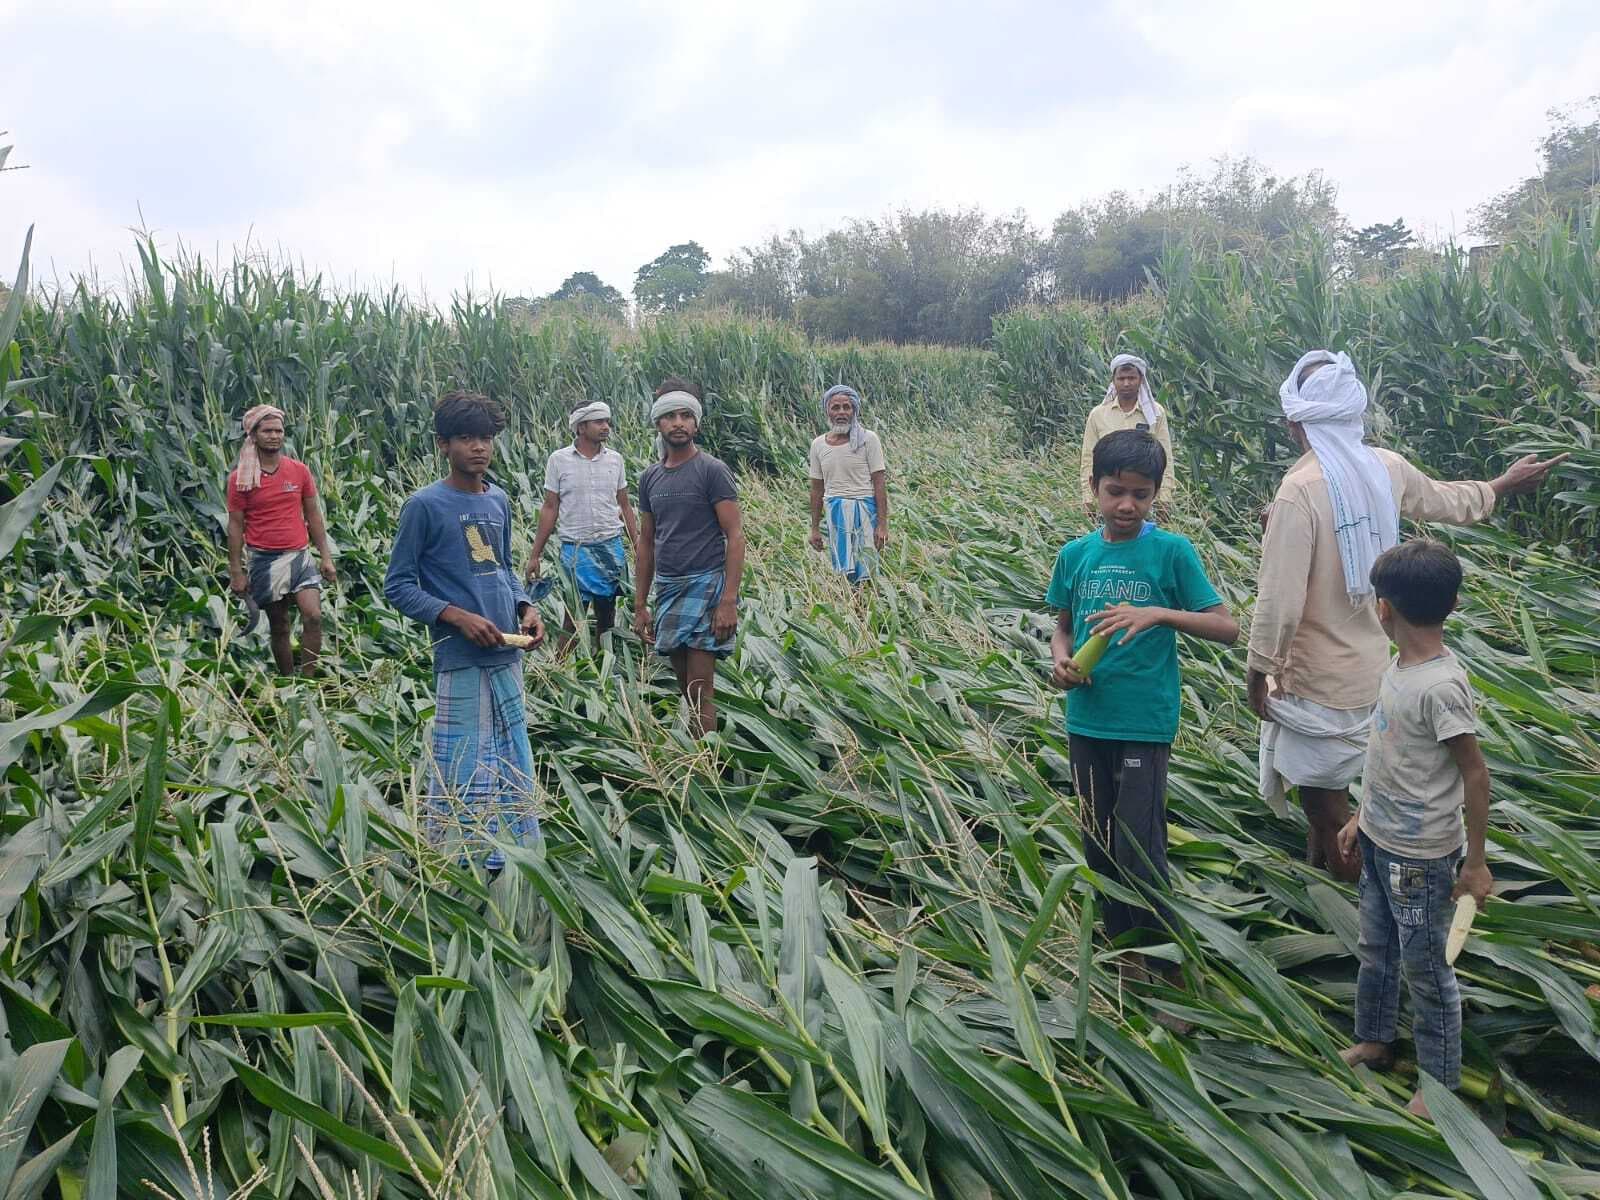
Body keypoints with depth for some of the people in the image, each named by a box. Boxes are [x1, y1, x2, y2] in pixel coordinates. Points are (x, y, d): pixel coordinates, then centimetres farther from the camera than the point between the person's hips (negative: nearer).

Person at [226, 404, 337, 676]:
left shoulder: (300, 471, 3)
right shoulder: (240, 478, -3)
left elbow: (313, 516, 9)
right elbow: (235, 526, 0)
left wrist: (326, 557, 5)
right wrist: (236, 571, -1)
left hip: (299, 556, 1)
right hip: (264, 561, -1)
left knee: (313, 616, -15)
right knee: (279, 626, 6)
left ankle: (307, 680, -5)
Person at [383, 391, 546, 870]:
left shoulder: (498, 501, 9)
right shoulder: (424, 505, -9)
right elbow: (398, 586, -7)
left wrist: (525, 608, 1)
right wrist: (457, 616, -18)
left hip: (506, 656, 7)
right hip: (461, 661, -6)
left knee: (514, 763, 15)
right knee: (464, 772, 0)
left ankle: (515, 859, 29)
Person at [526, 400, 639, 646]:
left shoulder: (615, 459, 6)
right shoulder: (559, 459, -2)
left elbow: (625, 506, 11)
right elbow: (550, 509, 1)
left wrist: (638, 545, 3)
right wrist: (535, 556, -1)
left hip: (611, 546, 3)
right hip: (575, 549, -3)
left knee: (607, 614, 8)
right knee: (573, 618, -3)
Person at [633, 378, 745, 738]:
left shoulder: (712, 471, -6)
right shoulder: (650, 477, 12)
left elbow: (735, 536, -11)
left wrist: (728, 601, -19)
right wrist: (639, 605, 15)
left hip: (705, 584, -6)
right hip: (667, 587, 6)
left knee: (700, 688, -9)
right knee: (685, 686, 12)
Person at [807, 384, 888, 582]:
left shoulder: (867, 439, -3)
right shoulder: (818, 444, 8)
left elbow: (879, 484, -6)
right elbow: (817, 489, 14)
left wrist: (882, 525, -11)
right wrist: (815, 528, 13)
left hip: (864, 509, -3)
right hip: (834, 512, 3)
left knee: (863, 574, -5)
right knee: (842, 574, 3)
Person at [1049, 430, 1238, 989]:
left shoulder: (1171, 550, -7)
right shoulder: (1075, 554, 5)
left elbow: (1227, 627, -9)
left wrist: (1158, 613, -24)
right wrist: (1061, 659, -7)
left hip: (1145, 725, -5)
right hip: (1087, 721, 5)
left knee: (1139, 855, -7)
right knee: (1099, 846, 14)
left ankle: (1174, 974, 10)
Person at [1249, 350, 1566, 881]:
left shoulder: (1300, 490, -26)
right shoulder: (1386, 468, -3)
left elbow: (1280, 599, -25)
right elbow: (1446, 501, 19)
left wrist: (1257, 671, -11)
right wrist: (1502, 486, 39)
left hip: (1320, 678, -8)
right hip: (1367, 664, 8)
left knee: (1324, 798, 6)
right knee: (1324, 780, 26)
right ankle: (1318, 871, 43)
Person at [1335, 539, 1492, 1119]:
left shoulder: (1440, 687, -26)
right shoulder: (1401, 667, 0)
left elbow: (1474, 774, -20)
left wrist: (1476, 862, -15)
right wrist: (1363, 817, 17)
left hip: (1420, 859, -9)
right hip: (1380, 844, 9)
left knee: (1425, 969, 7)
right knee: (1375, 951, 23)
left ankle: (1439, 1084, 24)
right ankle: (1375, 1040, 44)